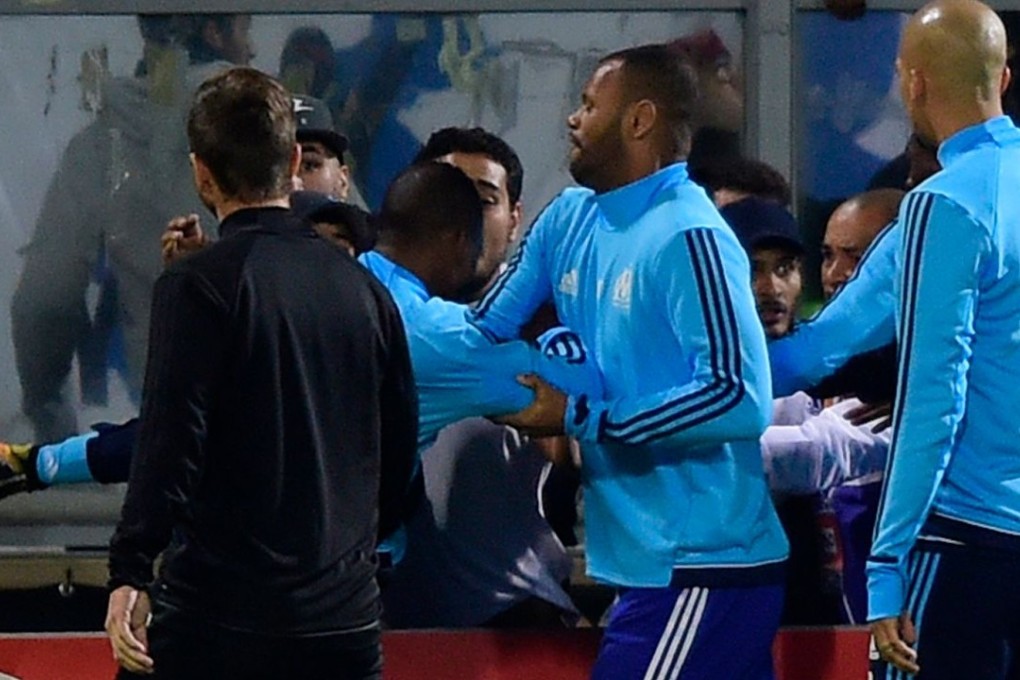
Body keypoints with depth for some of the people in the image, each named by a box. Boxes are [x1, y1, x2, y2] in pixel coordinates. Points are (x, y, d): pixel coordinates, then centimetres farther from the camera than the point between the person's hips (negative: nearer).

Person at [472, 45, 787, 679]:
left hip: (700, 567, -8)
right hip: (645, 560, 8)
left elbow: (741, 399, -23)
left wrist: (580, 419, -18)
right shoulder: (569, 221, 10)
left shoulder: (688, 238, -16)